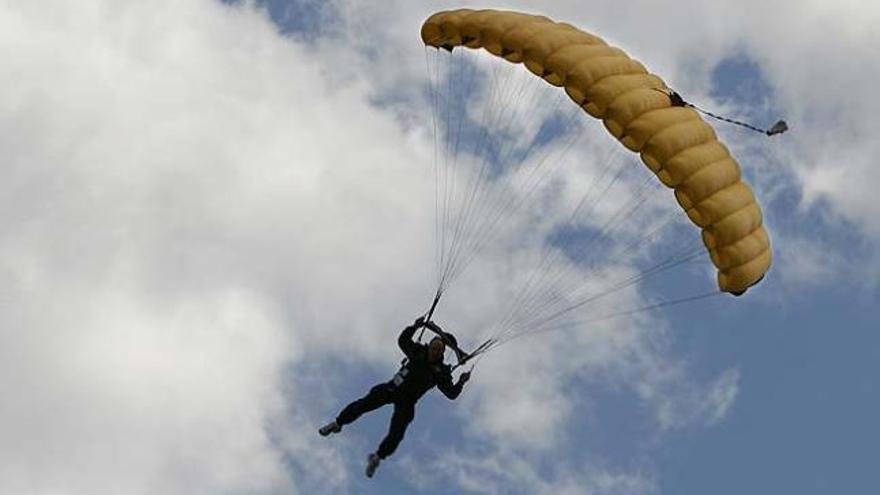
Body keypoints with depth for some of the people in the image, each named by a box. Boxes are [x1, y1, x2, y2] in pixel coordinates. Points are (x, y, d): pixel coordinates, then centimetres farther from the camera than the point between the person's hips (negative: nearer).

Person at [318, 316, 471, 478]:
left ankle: (377, 457, 14)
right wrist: (415, 327, -17)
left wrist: (461, 383, -27)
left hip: (406, 403, -1)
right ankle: (338, 423, 15)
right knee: (362, 405, -10)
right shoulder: (418, 353, -4)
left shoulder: (442, 372, -8)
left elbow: (451, 394, -8)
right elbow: (403, 340, -2)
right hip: (391, 389, 1)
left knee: (395, 435, -12)